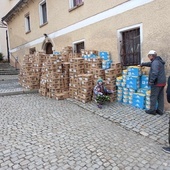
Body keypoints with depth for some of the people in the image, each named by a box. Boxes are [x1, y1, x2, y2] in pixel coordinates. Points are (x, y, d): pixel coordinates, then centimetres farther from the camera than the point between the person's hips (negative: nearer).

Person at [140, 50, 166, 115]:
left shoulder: (155, 62, -17)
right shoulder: (159, 61, 15)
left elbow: (154, 73, -29)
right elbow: (150, 64, 33)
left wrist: (151, 81, -23)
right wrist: (143, 64, 42)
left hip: (157, 83, -10)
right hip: (162, 82, 10)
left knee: (153, 97, 1)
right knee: (161, 97, 13)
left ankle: (152, 110, 9)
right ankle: (160, 110, 20)